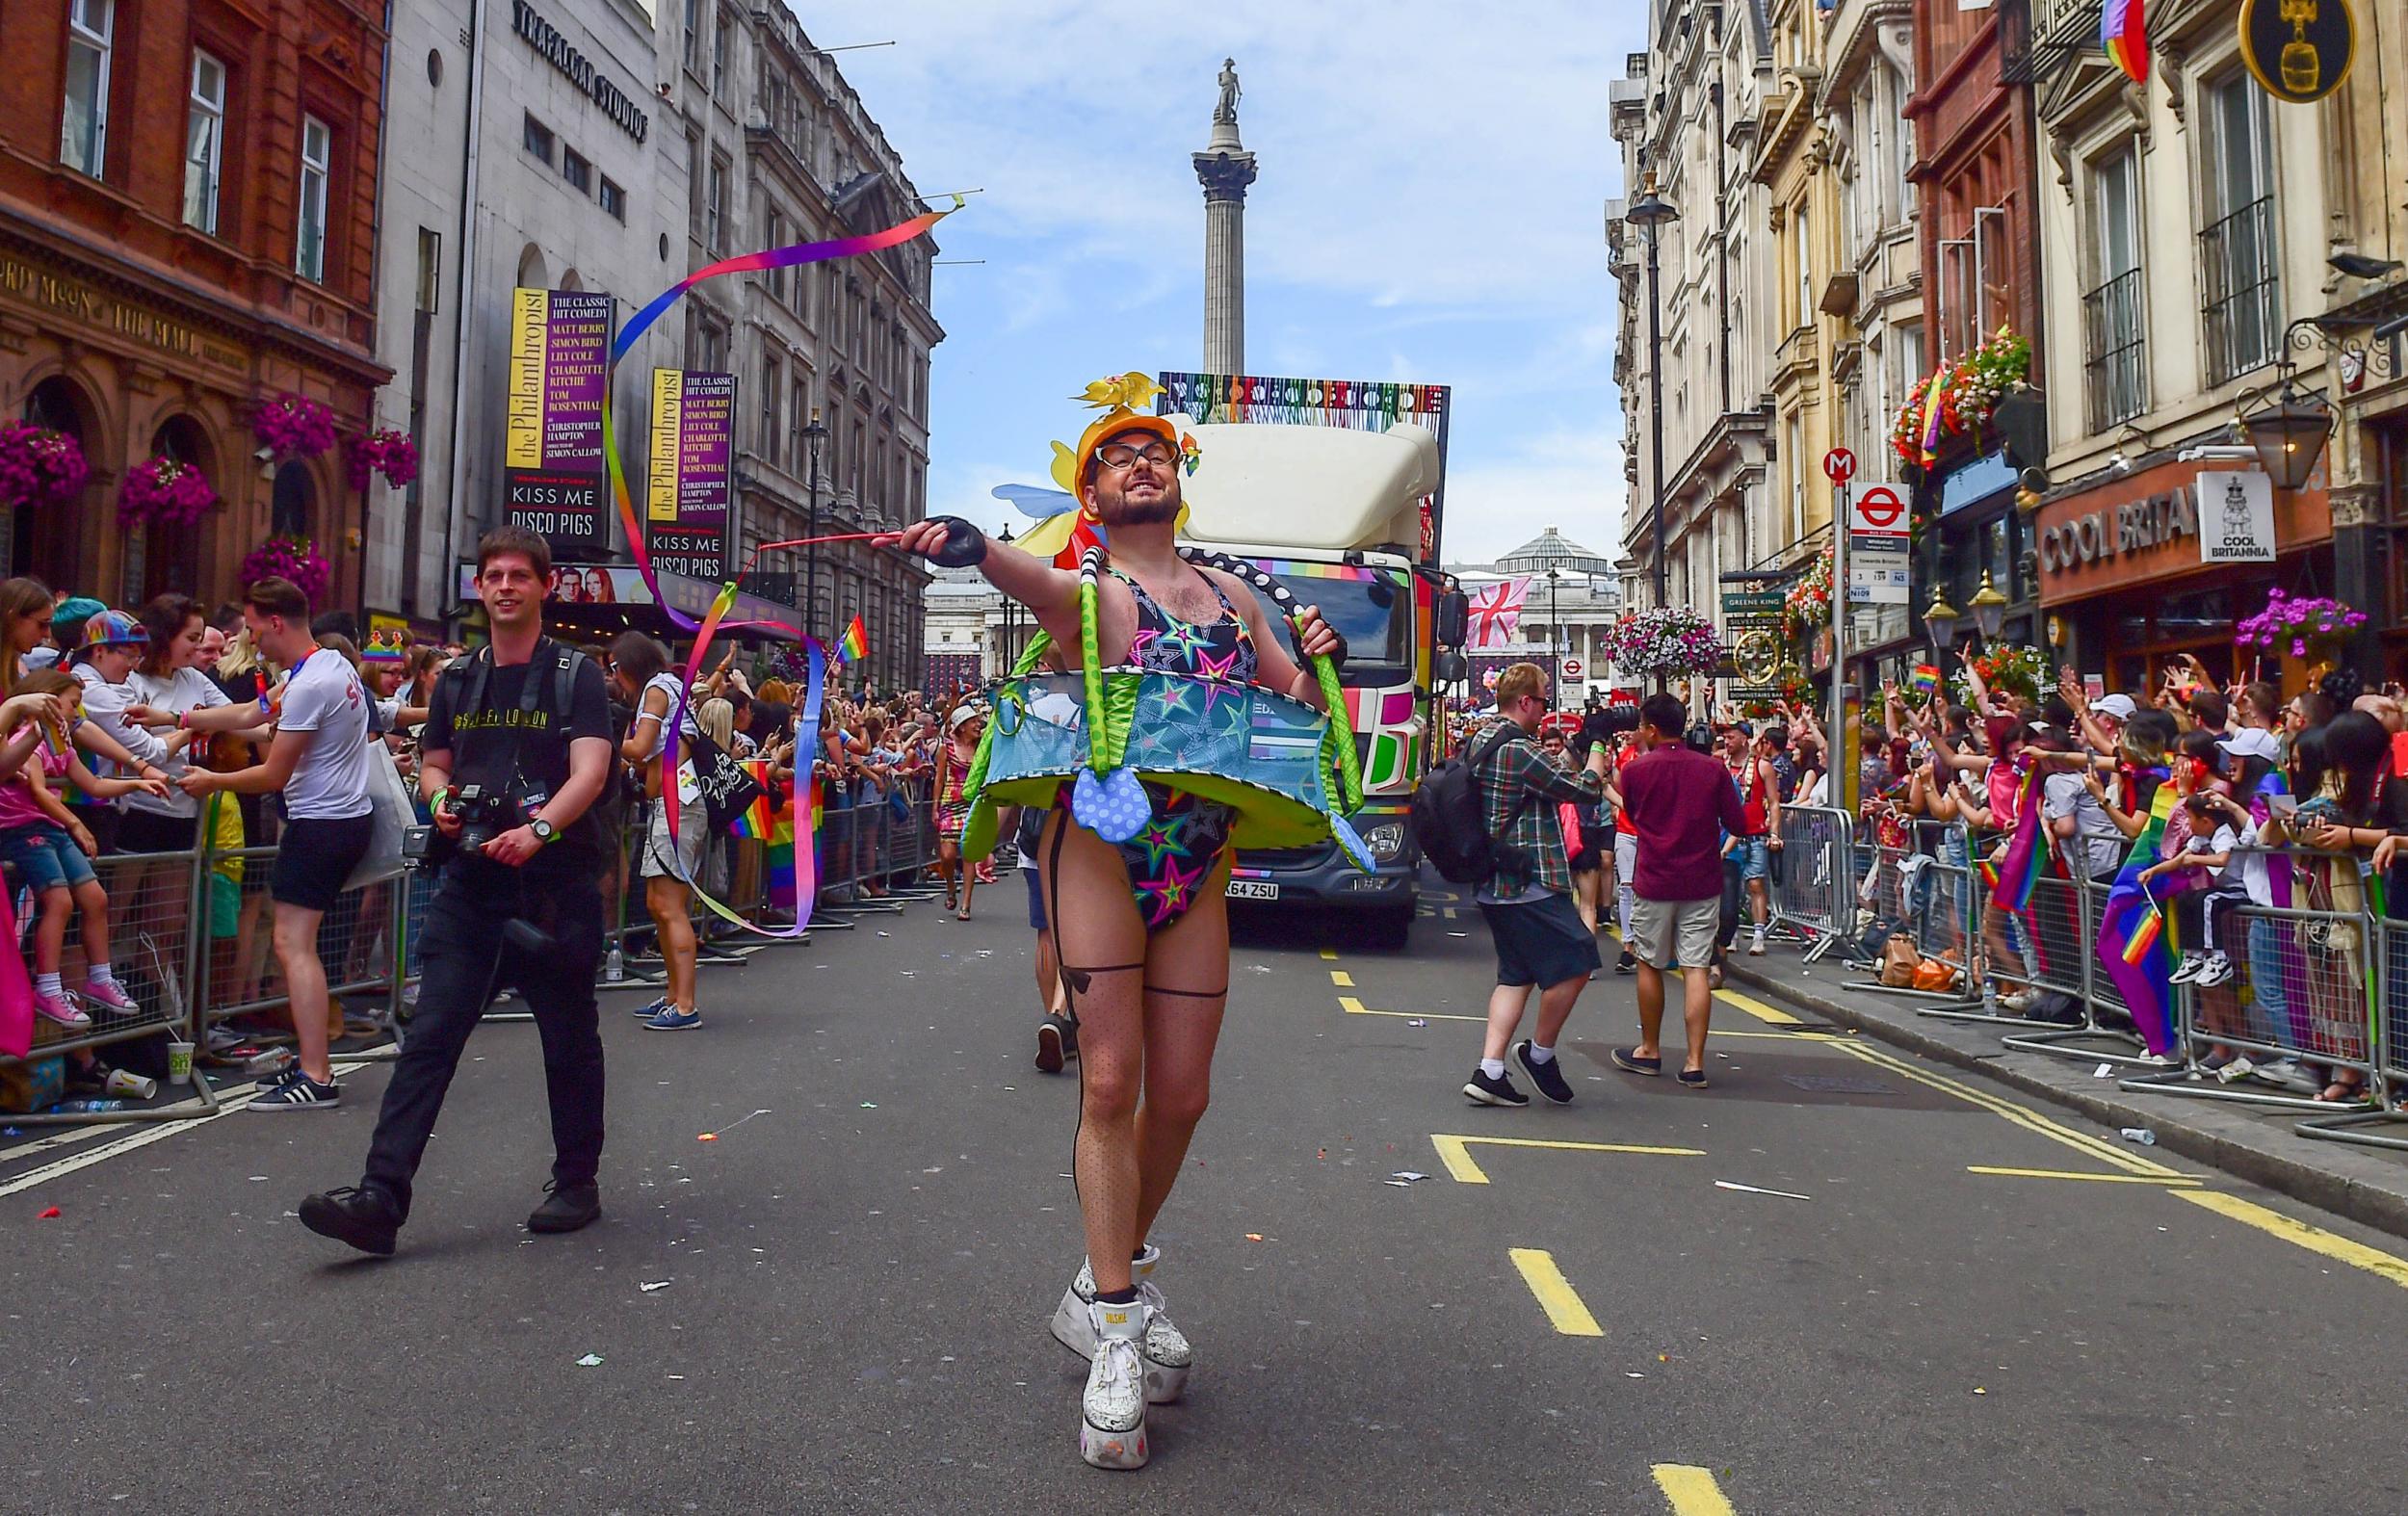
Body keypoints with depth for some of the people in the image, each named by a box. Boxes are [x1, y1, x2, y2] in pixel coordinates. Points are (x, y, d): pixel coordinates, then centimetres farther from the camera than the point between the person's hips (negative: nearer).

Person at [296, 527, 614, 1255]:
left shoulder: (575, 675, -2)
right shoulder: (457, 680, 13)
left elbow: (591, 771, -14)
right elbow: (432, 764, 22)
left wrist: (539, 828, -31)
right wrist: (441, 798, -1)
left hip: (555, 880, -4)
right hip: (471, 879, 4)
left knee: (569, 1038, 8)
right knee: (430, 1035, -3)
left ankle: (576, 1183, 23)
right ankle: (381, 1196, -4)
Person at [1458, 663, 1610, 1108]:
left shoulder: (1482, 743, 14)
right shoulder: (1519, 751, -18)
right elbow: (1586, 789, -11)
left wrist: (1577, 748, 18)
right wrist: (1598, 744, 4)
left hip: (1495, 885, 11)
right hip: (1529, 885, -10)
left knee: (1516, 975, 13)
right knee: (1574, 963, 0)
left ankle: (1489, 1073, 8)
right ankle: (1540, 1054, 13)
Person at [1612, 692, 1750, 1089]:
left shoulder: (1634, 770, -5)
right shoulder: (1713, 768, -3)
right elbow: (1738, 824, -1)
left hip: (1654, 883, -1)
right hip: (1702, 884, 1)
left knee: (1650, 966, 13)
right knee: (1696, 969, 1)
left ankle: (1650, 1052, 24)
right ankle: (1695, 1063, -1)